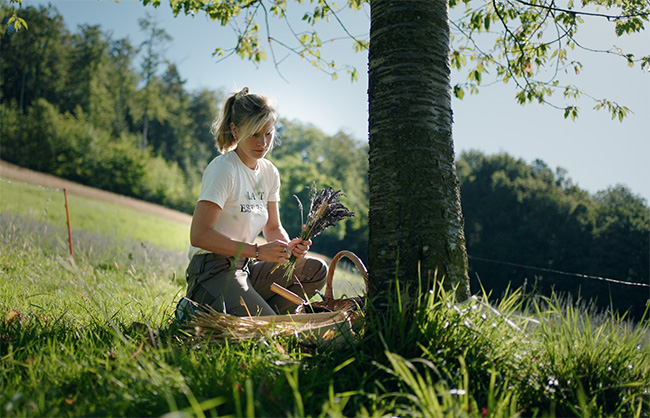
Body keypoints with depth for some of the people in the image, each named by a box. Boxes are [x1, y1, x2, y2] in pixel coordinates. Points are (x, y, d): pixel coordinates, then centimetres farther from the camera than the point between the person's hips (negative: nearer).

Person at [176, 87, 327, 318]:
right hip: (213, 271, -8)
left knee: (316, 270, 1)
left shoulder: (269, 173, 9)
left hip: (245, 267, 8)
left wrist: (289, 246, -8)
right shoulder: (223, 169, -15)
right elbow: (199, 235, -22)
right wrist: (258, 251, -25)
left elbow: (273, 228, 16)